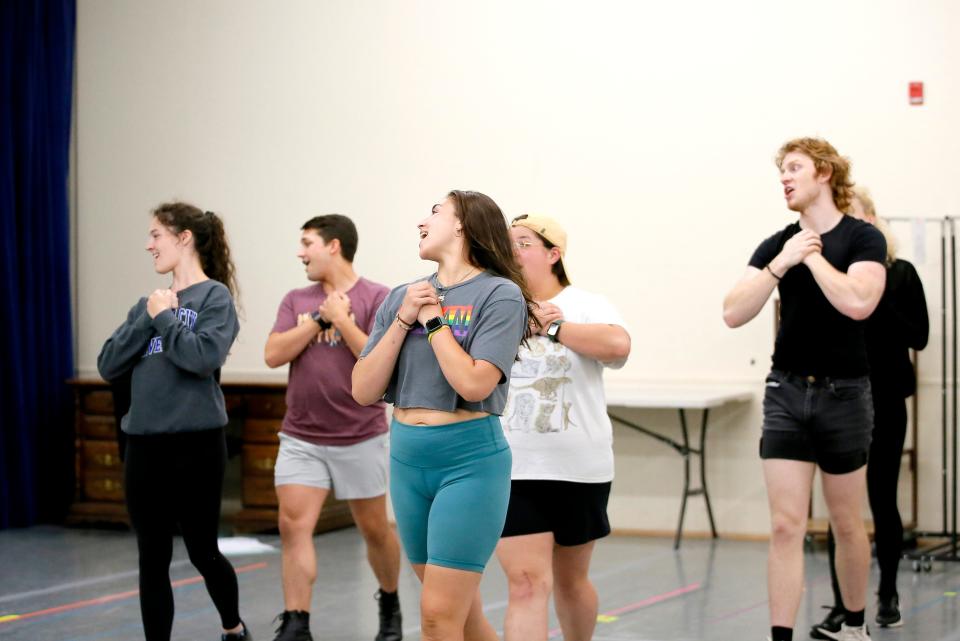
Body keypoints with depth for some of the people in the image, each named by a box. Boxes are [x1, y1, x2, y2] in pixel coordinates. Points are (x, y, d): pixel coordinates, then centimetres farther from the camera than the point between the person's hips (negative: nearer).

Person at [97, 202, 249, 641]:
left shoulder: (215, 296, -3)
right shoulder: (150, 302, 13)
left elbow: (204, 356, -20)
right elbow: (108, 366, 4)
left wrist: (165, 317, -9)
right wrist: (149, 317, -5)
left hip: (196, 444, -5)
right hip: (144, 445, 5)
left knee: (203, 552, 8)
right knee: (153, 561, 5)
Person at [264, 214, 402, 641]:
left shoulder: (376, 298, -7)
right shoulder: (297, 301, 6)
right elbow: (273, 355, -5)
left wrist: (341, 319, -16)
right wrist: (320, 318, -11)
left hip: (360, 438, -3)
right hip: (301, 438, 3)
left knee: (374, 528, 11)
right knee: (293, 526, -8)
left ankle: (390, 604, 34)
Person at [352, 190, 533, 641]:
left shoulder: (500, 295, -7)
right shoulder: (401, 298, 9)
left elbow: (474, 384, -19)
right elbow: (364, 391, 3)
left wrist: (433, 320, -9)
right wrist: (404, 320, -6)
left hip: (470, 458, -6)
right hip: (407, 457, 6)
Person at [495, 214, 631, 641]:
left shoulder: (585, 306, -3)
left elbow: (618, 345, -22)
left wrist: (553, 327, -14)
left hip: (578, 470, 0)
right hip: (511, 470, 1)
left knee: (570, 580, 17)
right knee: (526, 583, -9)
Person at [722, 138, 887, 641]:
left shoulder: (862, 238, -4)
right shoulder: (777, 245, 5)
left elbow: (858, 302, -23)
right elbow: (734, 312, -6)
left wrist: (813, 256, -13)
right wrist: (781, 263, -14)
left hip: (843, 393, -2)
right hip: (787, 391, 2)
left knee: (846, 523, 12)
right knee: (786, 525, -5)